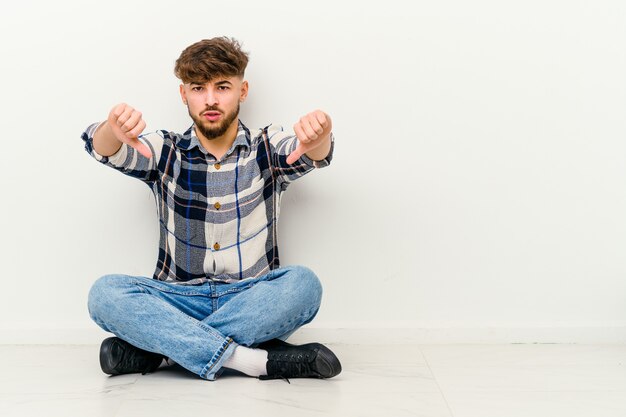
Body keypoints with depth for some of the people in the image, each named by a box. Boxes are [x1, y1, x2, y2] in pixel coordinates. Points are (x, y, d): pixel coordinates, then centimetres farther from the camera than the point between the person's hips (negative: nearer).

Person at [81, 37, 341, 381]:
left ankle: (154, 347, -25)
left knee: (302, 284, -30)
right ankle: (256, 360, -32)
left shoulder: (268, 149, 4)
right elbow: (102, 148, -11)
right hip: (179, 299, 1)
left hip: (250, 300, 0)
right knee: (104, 293, -25)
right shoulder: (166, 152, 6)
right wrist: (113, 129, -36)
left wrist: (319, 133, -42)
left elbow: (312, 154, -16)